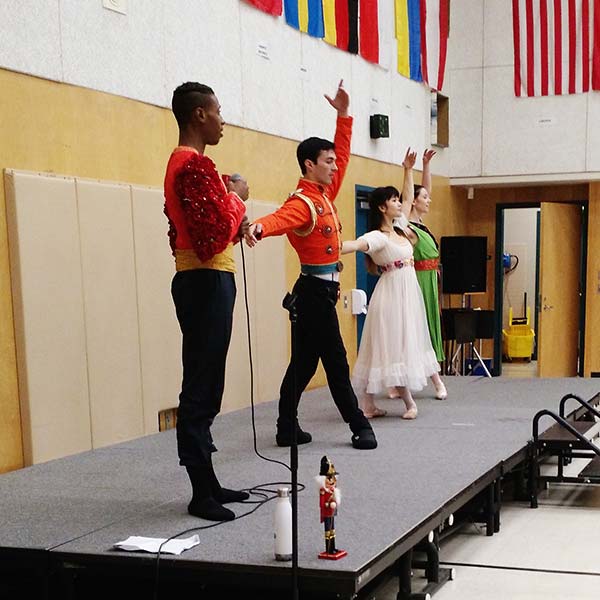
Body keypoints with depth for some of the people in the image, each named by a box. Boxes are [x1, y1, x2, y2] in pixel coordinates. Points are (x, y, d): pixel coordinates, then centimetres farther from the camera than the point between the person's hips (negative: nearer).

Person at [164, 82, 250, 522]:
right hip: (206, 284, -11)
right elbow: (214, 236, -23)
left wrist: (237, 222, 8)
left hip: (201, 282, 11)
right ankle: (201, 494, -2)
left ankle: (208, 483, 21)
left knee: (204, 388, 13)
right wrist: (236, 201, -7)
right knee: (202, 391, -7)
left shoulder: (183, 162, 18)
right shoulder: (196, 164, -15)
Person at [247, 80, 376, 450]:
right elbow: (282, 218, -40)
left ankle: (288, 428, 16)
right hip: (315, 291, -10)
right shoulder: (303, 202, -17)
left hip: (321, 290, 10)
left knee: (305, 361, 11)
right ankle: (360, 427, 4)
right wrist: (259, 227, -62)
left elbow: (343, 154, 21)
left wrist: (344, 114, 15)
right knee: (335, 360, -3)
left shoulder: (325, 194, 11)